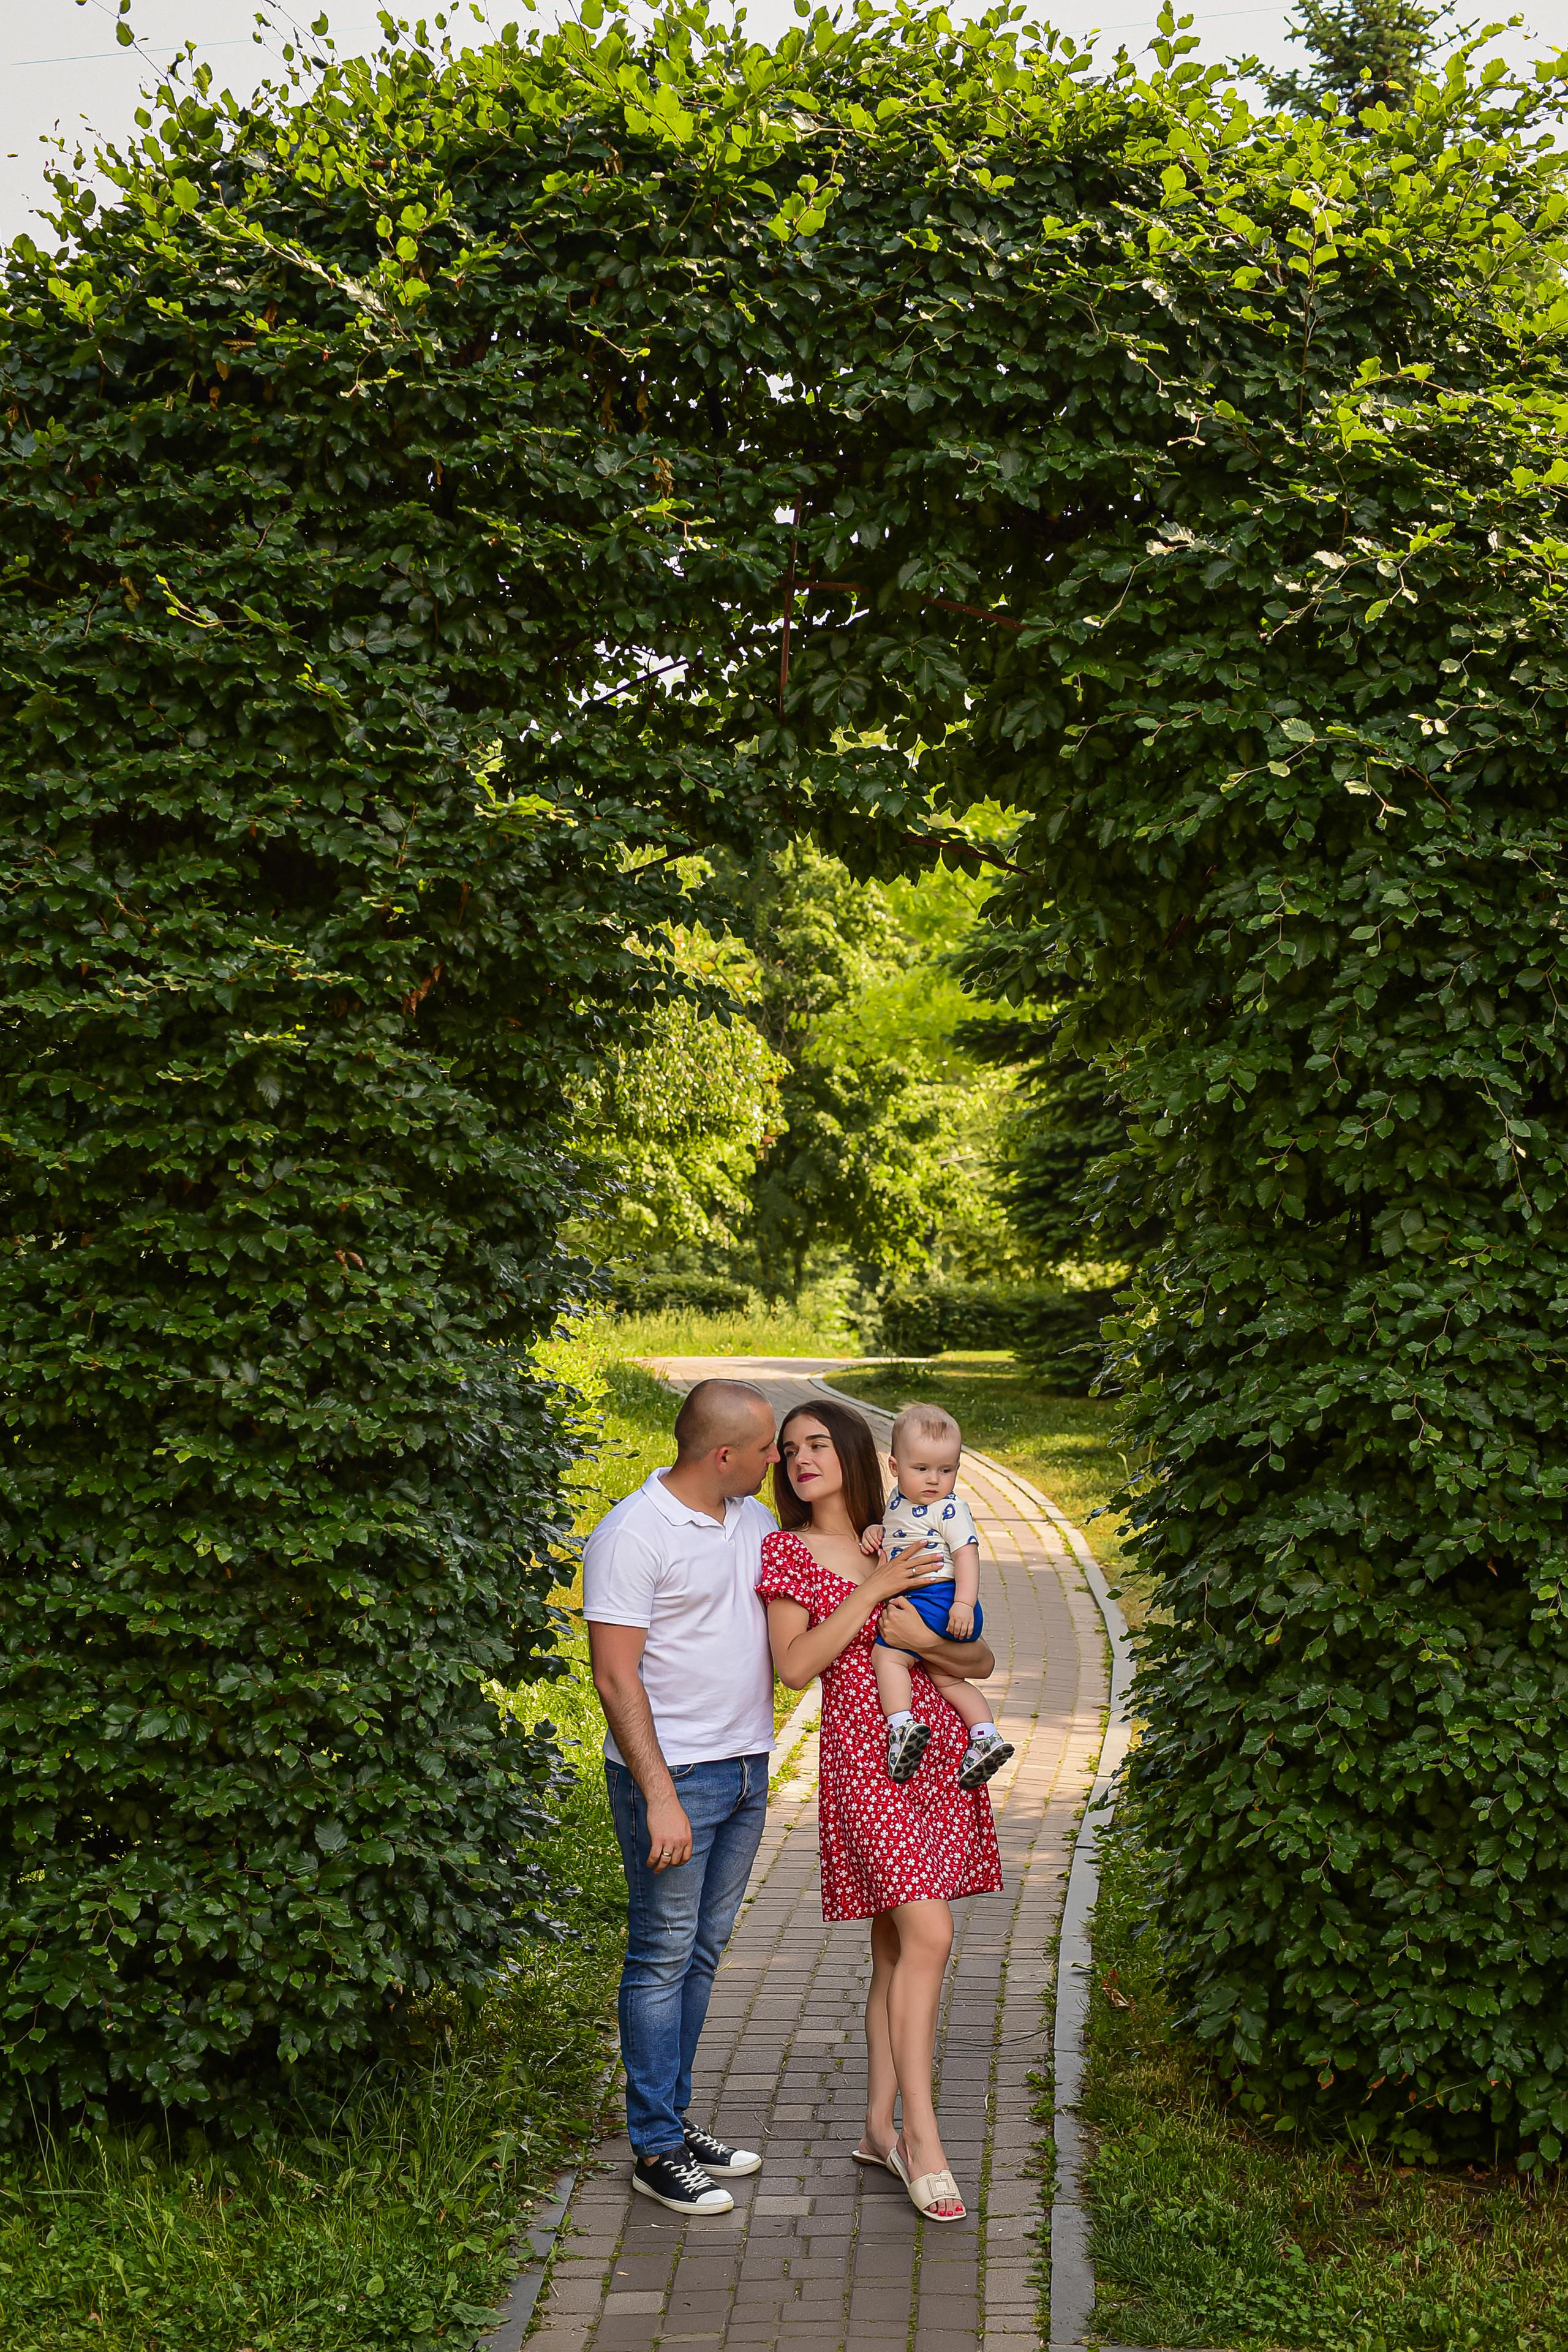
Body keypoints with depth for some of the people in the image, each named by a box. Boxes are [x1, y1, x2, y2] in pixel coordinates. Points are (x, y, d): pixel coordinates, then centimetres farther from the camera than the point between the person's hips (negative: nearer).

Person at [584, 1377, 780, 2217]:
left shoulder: (753, 1519, 9)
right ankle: (657, 2151, 8)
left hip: (746, 1769, 8)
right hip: (673, 1773, -8)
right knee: (663, 1956, -1)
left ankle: (674, 2119, 25)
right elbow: (615, 1678, -18)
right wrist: (660, 1798, -22)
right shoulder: (631, 1535, -16)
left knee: (702, 1951, 14)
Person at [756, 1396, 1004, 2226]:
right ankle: (921, 2135, -7)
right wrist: (874, 1589, -13)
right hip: (865, 1754, -5)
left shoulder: (907, 1544, 12)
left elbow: (982, 1662, 10)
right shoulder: (788, 1551, 2)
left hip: (939, 1747, 5)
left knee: (897, 1947, 9)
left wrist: (924, 1641, -10)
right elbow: (794, 1666, -10)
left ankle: (880, 2126, 17)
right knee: (926, 1936, -15)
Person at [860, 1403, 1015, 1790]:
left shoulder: (949, 1509, -11)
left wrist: (963, 1602, -28)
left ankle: (902, 1725, -33)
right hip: (916, 1600, 10)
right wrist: (874, 1531, 9)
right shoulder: (898, 1499, 15)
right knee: (945, 1679, 17)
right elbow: (893, 1532, 32)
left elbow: (967, 1554, -17)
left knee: (886, 1654, -20)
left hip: (936, 1597, -10)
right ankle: (985, 1735, 14)